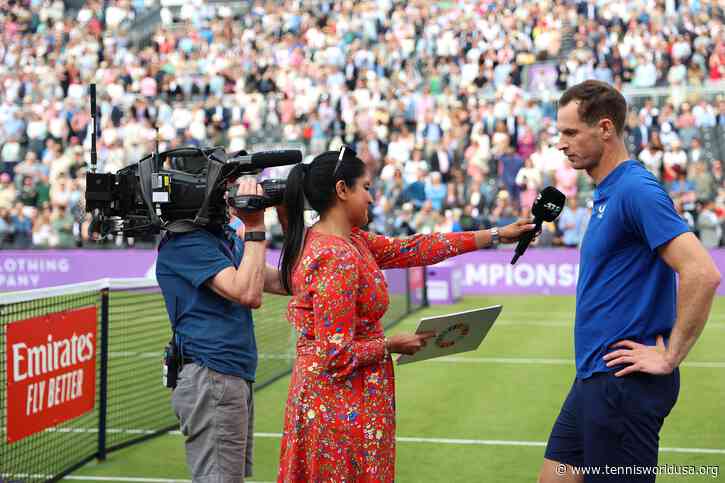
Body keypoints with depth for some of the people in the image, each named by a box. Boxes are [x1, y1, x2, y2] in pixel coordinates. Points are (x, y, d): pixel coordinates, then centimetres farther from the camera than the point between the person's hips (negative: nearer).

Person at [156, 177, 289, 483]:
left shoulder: (228, 237, 15)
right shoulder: (185, 242, -13)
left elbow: (282, 282, 11)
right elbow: (247, 294, -22)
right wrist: (255, 228, -16)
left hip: (237, 377, 10)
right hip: (211, 380, -10)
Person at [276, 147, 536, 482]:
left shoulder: (349, 240, 7)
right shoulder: (337, 260, -23)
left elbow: (409, 249, 9)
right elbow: (337, 355, -24)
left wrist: (496, 235, 11)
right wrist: (391, 345, -8)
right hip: (343, 407, -10)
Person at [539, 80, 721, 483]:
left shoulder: (636, 189, -17)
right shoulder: (607, 192, 13)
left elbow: (702, 274, -26)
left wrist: (670, 357, -20)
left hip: (625, 381, -10)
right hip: (594, 376, 10)